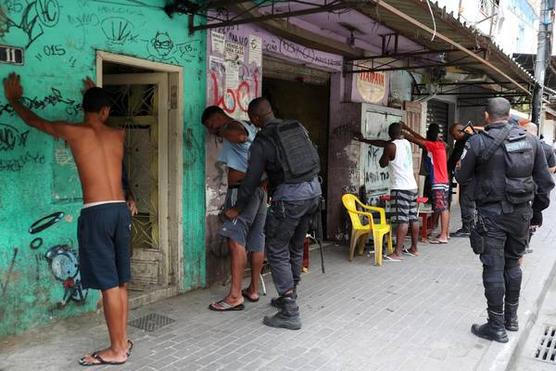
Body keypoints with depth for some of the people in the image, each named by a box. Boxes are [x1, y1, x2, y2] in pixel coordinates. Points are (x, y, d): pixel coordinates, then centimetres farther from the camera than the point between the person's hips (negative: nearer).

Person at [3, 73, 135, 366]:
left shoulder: (74, 132, 0)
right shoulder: (118, 135, 12)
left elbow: (33, 120, 18)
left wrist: (13, 99, 38)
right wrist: (99, 96, 54)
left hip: (96, 213, -5)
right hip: (120, 210, 6)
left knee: (108, 284, -1)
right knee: (119, 281, 14)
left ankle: (117, 350, 7)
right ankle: (122, 341, 24)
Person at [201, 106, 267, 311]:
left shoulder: (233, 127, -7)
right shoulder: (250, 127, 20)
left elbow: (238, 135, -33)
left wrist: (222, 129, -12)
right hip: (260, 189, 10)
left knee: (236, 240, -10)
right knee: (256, 240, 11)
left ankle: (235, 296, -11)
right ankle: (253, 290, 20)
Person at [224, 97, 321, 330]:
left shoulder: (261, 141, -6)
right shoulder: (297, 127, 9)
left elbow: (251, 179, -2)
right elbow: (314, 157, 15)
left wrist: (237, 209, 11)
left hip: (289, 197, -7)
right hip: (314, 190, 7)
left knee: (277, 252, 2)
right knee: (295, 248, 20)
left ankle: (290, 313, 0)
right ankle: (290, 297, 33)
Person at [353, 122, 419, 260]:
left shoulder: (390, 146, -10)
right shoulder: (406, 143, 14)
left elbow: (383, 164, 3)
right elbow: (383, 143, 24)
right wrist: (364, 140, 31)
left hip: (400, 188, -8)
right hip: (412, 186, 8)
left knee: (402, 220, -11)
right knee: (413, 219, 11)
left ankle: (397, 253, -12)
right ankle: (414, 248, 20)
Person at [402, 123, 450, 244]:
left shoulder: (434, 145, -13)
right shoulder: (440, 145, 12)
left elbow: (415, 140, -12)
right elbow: (423, 139, 18)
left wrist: (403, 132, -2)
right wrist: (408, 128, 20)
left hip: (438, 182, -9)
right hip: (444, 181, 9)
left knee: (442, 209, -9)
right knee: (444, 208, 12)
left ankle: (443, 236, -8)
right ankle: (445, 233, 18)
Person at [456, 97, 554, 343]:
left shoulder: (477, 142, -10)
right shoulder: (531, 140, 4)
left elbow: (462, 177, 0)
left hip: (492, 213, -5)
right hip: (522, 212, 5)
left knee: (494, 268, 2)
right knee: (513, 263, 19)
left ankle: (497, 327, 9)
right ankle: (511, 318, 30)